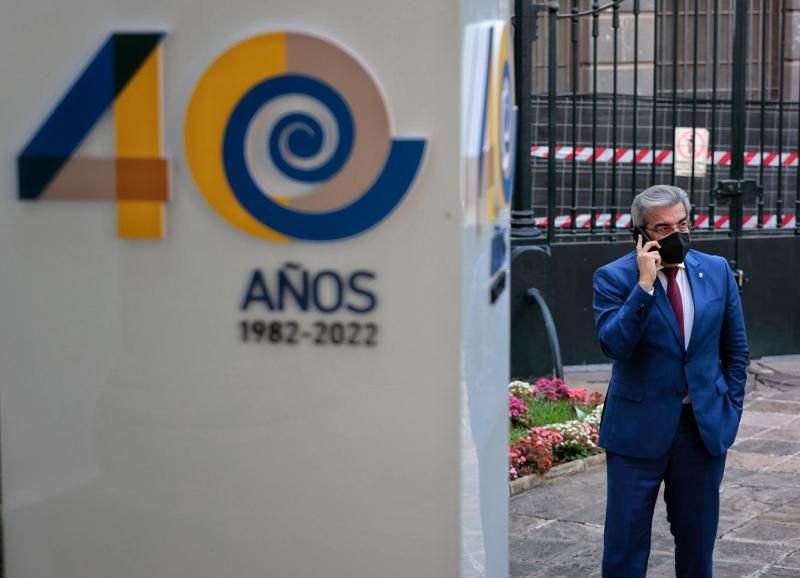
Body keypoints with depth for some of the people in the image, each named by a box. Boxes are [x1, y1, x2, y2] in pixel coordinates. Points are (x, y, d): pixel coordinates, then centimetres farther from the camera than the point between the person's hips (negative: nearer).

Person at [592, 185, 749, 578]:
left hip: (704, 425, 3)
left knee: (698, 534, 13)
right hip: (639, 427, -3)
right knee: (627, 535, 2)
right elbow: (614, 345, -23)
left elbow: (735, 349, 11)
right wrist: (644, 284, -25)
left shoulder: (716, 271, 3)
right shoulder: (614, 278, -8)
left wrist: (730, 407, 6)